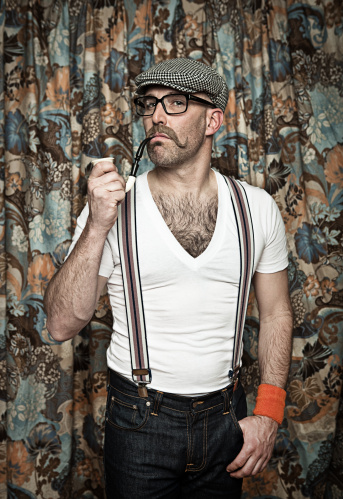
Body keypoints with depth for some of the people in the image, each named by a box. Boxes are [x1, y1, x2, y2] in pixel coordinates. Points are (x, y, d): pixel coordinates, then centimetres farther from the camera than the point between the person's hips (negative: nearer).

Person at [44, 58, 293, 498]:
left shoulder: (257, 207, -3)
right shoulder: (111, 204, -9)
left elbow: (276, 313, 4)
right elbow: (62, 325, -13)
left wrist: (269, 413, -4)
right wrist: (97, 227, -24)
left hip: (226, 417, 3)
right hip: (139, 419, -2)